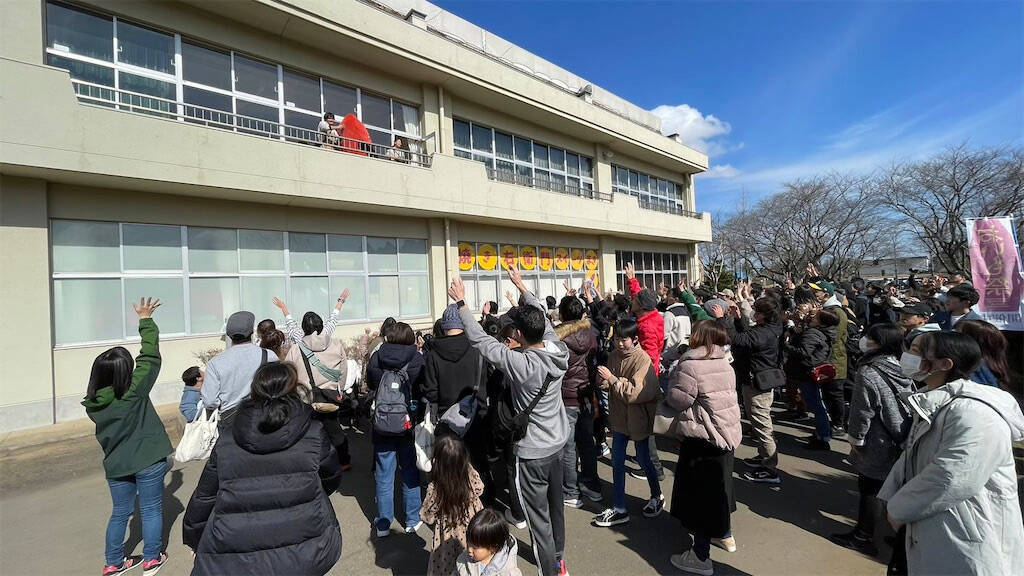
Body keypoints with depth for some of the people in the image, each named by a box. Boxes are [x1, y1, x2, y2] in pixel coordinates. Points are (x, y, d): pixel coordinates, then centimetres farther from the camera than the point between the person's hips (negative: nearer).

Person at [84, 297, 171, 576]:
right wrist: (145, 319, -8)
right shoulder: (134, 391, -21)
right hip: (148, 461, -5)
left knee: (120, 512, 21)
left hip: (116, 465, 5)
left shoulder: (93, 403, -6)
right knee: (151, 510, 11)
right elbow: (150, 357, -16)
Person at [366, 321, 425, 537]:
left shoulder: (376, 358, -6)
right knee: (410, 473, 14)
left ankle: (383, 524, 23)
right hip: (409, 423, -1)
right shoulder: (416, 359, -12)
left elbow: (370, 384, 8)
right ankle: (412, 520, 25)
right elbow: (423, 390, -7)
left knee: (384, 475, 13)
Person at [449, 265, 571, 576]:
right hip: (557, 443, 8)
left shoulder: (521, 363, -29)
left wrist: (461, 302, -16)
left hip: (533, 452, -8)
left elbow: (481, 340, -25)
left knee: (538, 518, 10)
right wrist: (521, 285, 12)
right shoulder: (558, 350, -11)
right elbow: (543, 316, 3)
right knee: (555, 506, 26)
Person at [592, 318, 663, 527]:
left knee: (643, 459, 12)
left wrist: (611, 378, -27)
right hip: (620, 416, 6)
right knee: (617, 461, 9)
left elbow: (635, 392, -26)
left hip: (638, 418, -6)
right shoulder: (615, 356, 0)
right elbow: (611, 385, 9)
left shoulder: (643, 359, -19)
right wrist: (603, 381, -13)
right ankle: (619, 509, 22)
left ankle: (657, 497, 40)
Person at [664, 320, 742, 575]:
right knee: (717, 485, 25)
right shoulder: (726, 365, 5)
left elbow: (677, 400, -19)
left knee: (699, 491, 2)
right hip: (728, 431, 8)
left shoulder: (690, 366, -21)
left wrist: (668, 393, 0)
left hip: (702, 437, -8)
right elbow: (723, 396, 13)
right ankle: (725, 535, 44)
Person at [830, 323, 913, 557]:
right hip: (903, 443, 7)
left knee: (868, 489, 6)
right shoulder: (903, 370, 0)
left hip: (877, 446, -7)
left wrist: (855, 439, -6)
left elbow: (862, 412, -20)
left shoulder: (868, 374, -23)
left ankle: (863, 537, 18)